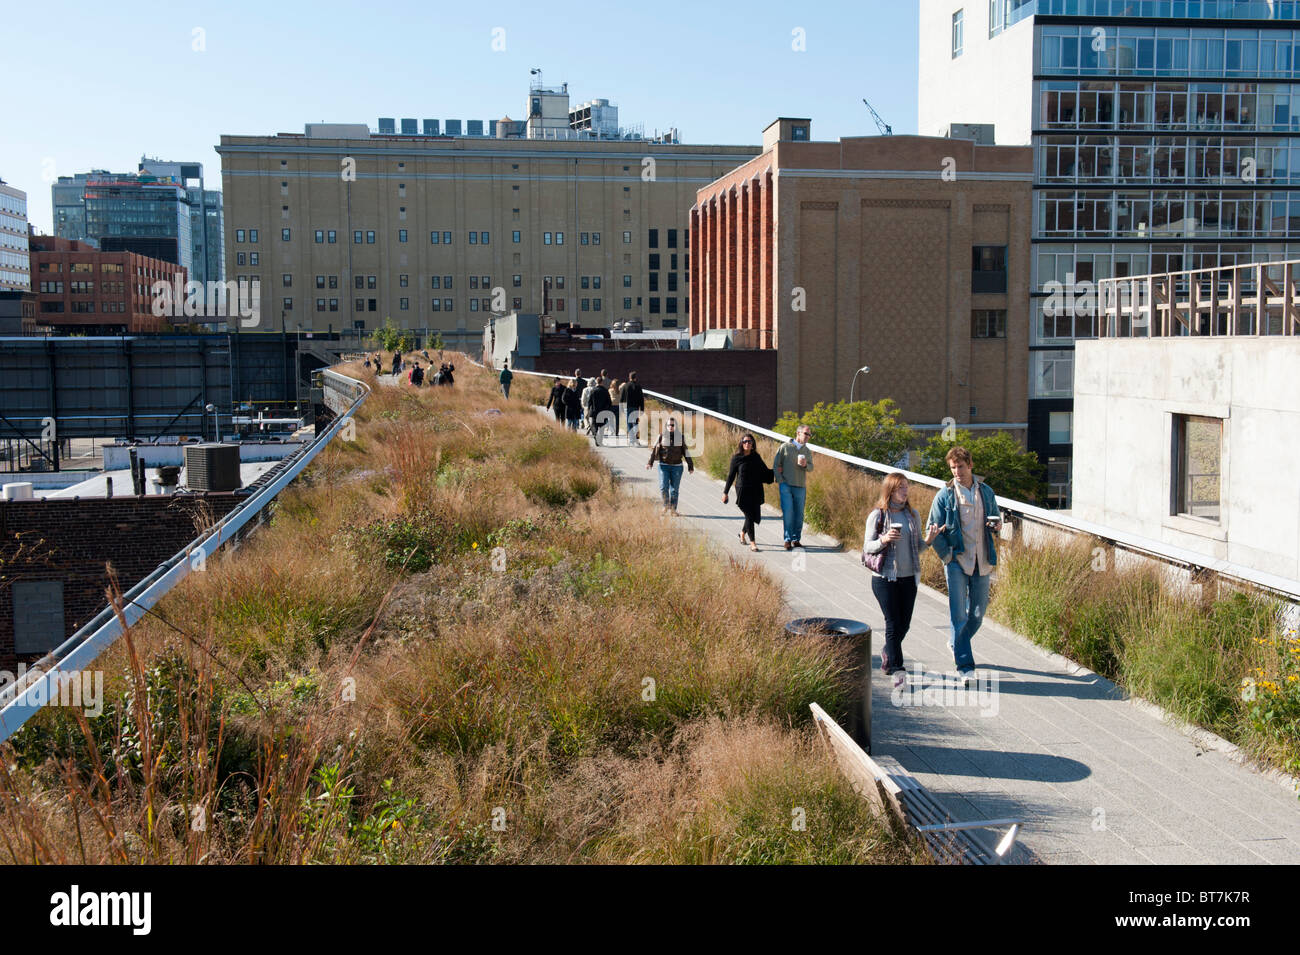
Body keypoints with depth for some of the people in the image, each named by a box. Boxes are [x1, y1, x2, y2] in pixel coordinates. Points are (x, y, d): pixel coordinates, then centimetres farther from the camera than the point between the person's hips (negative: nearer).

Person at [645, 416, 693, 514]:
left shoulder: (681, 437, 2)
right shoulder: (662, 436, 0)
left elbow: (685, 452, 5)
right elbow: (655, 450, -3)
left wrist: (690, 466, 3)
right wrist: (650, 463, -13)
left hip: (677, 466, 1)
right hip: (663, 466, -1)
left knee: (674, 489, 2)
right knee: (663, 487, -10)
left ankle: (673, 509, 12)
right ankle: (666, 505, 12)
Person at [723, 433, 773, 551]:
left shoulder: (756, 457, 7)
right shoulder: (736, 458, -3)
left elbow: (765, 471, 16)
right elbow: (731, 476, 1)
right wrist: (725, 492, 3)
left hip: (756, 491, 4)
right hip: (743, 491, -4)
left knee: (755, 515, 7)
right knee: (749, 515, -8)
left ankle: (743, 532, 36)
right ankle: (752, 543, -2)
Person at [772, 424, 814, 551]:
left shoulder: (807, 451, 14)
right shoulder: (785, 447, 2)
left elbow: (811, 467, 6)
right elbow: (776, 465, 2)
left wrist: (805, 465, -17)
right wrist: (780, 481, -6)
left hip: (800, 487, 4)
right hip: (786, 485, -3)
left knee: (799, 514, 4)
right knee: (787, 512, -9)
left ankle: (796, 539, 15)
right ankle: (788, 539, 0)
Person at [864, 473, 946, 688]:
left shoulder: (912, 515, 8)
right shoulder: (877, 516, -5)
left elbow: (918, 548, 12)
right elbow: (867, 547, -4)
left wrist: (928, 540, -8)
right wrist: (883, 540, -22)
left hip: (908, 577, 4)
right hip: (885, 578, -4)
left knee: (904, 624, 11)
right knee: (893, 623, -6)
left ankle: (888, 652, 36)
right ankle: (897, 670, -1)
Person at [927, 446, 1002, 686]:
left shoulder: (986, 492, 7)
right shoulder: (945, 495, -3)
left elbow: (996, 517, 20)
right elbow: (934, 530, -1)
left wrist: (997, 525, -4)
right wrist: (947, 556, -10)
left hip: (981, 561, 4)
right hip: (957, 561, -4)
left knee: (978, 612, 11)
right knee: (958, 614, -7)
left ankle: (957, 642, 38)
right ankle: (964, 665, -3)